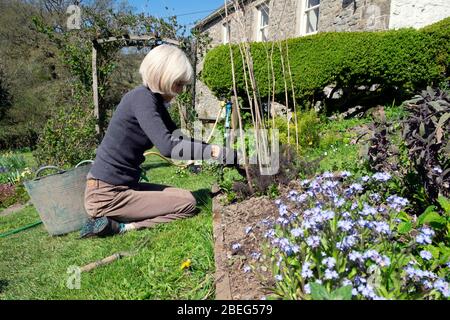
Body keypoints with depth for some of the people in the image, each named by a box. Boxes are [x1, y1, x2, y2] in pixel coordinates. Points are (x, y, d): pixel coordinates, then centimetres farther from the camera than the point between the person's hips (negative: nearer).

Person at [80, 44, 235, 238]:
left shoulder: (155, 99, 9)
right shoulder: (142, 98, -20)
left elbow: (177, 139, 11)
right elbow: (167, 147, -33)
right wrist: (214, 152, -23)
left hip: (123, 186, 9)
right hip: (106, 194, -9)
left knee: (184, 196, 17)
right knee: (188, 203, -6)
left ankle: (115, 222, 8)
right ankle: (119, 227, -8)